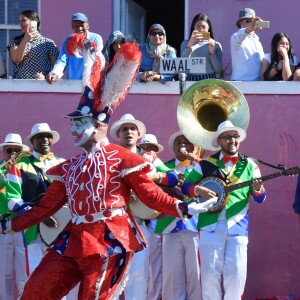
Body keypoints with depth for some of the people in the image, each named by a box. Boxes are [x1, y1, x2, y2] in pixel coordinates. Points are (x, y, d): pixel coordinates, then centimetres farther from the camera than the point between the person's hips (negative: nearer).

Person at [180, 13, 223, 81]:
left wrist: (212, 52, -7)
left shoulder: (215, 45, 10)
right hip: (191, 79, 0)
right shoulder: (186, 43, 13)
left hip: (209, 79, 0)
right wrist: (189, 45, -14)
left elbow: (218, 70, 4)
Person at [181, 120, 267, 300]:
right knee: (210, 272, -2)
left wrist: (257, 189, -14)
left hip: (238, 227, 0)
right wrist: (199, 190, -12)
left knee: (236, 273, -4)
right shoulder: (205, 165, 8)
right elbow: (185, 186, 8)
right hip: (210, 226, 0)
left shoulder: (249, 166, 10)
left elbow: (260, 198, 9)